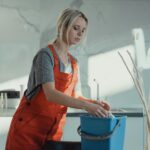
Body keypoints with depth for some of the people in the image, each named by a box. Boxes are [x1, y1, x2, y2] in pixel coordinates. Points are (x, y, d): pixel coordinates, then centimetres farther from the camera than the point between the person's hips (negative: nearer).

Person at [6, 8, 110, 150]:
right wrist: (86, 105, -35)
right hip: (28, 127, -7)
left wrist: (93, 103, -12)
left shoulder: (74, 63, 9)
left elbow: (75, 96, 9)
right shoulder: (45, 55, -14)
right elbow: (50, 94, -27)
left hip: (53, 130, 7)